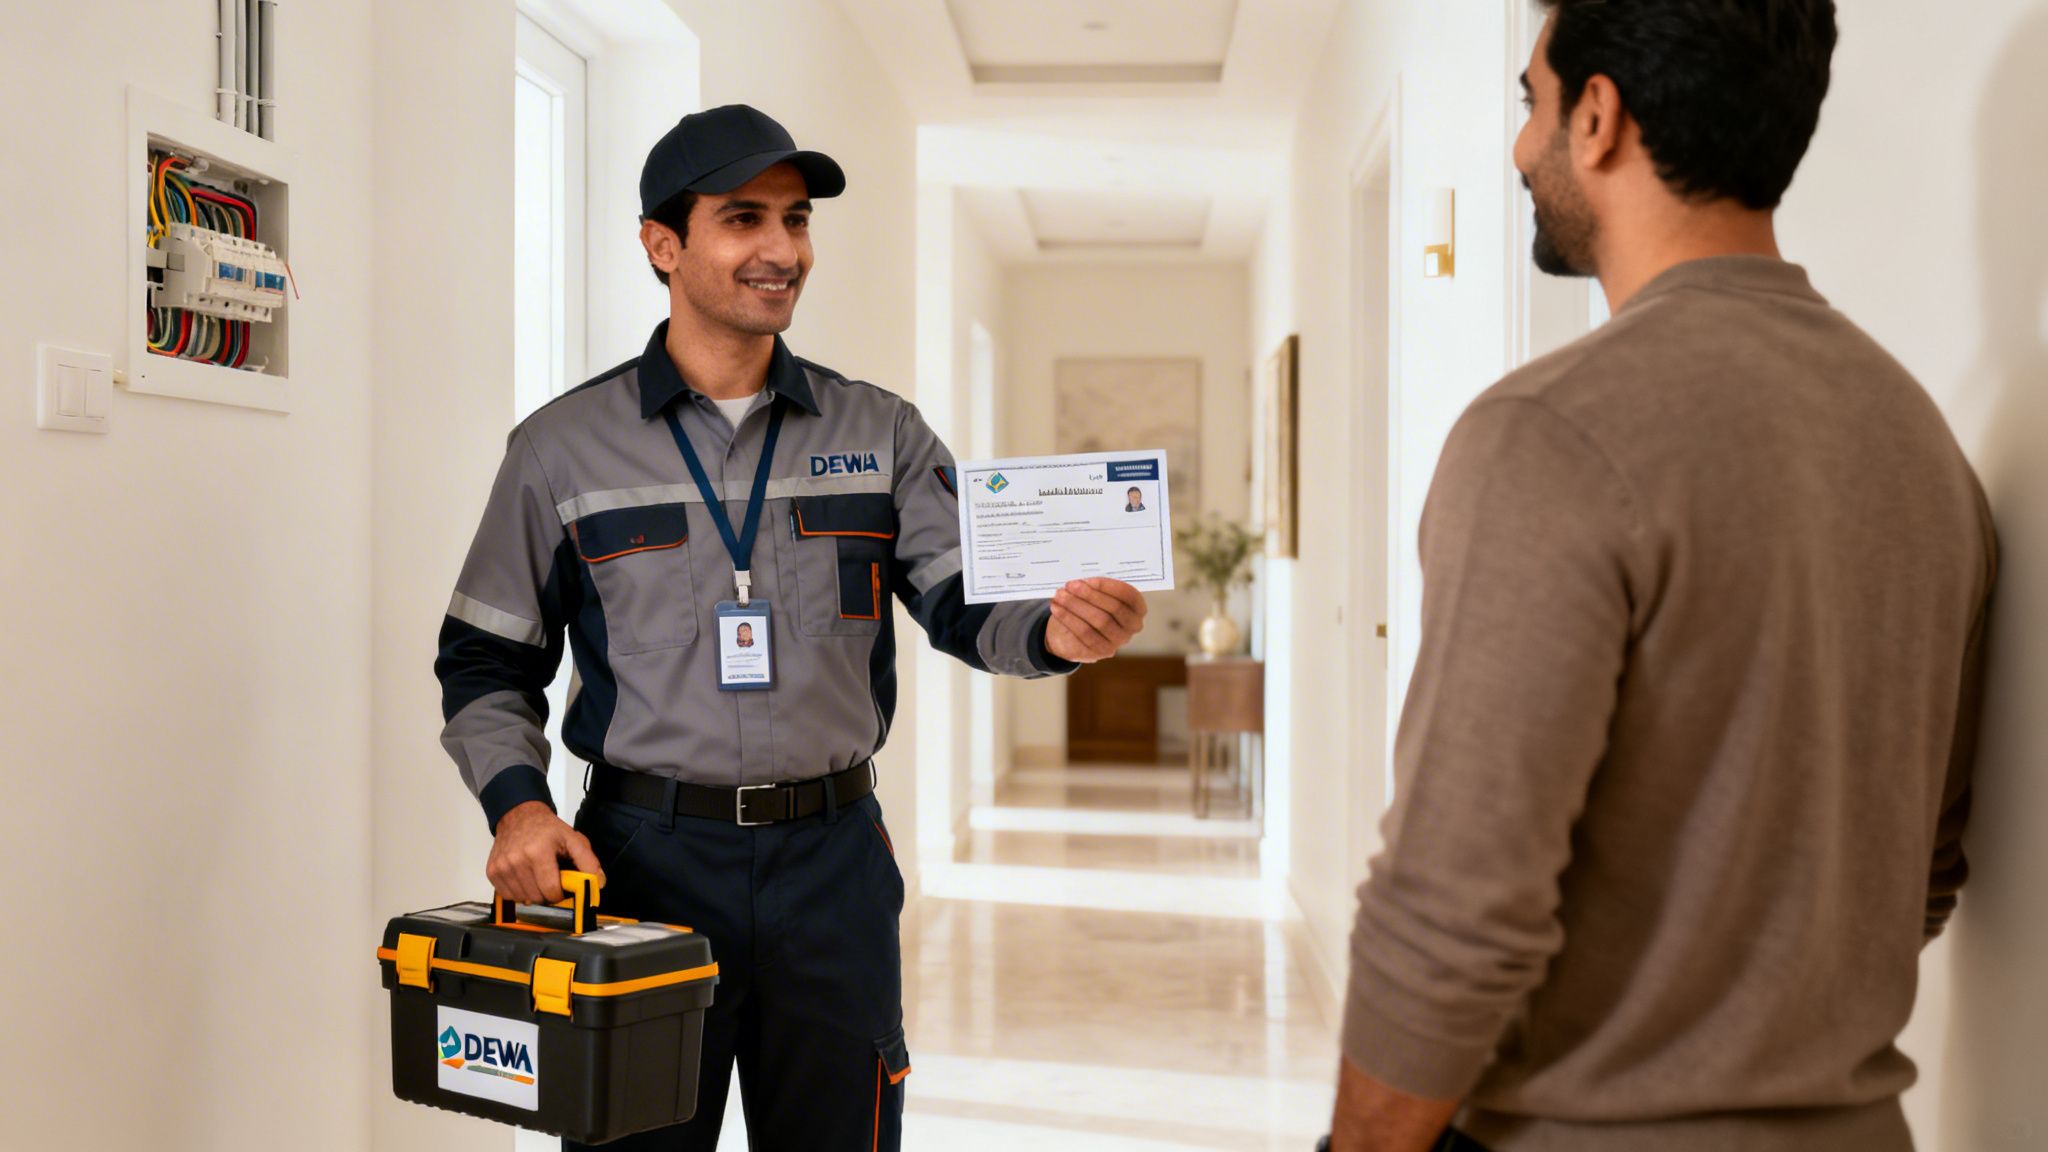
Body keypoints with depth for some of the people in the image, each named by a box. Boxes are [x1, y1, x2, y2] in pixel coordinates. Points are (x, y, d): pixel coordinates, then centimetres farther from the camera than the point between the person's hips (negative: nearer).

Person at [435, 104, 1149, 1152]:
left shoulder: (881, 434, 5)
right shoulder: (563, 448, 2)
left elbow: (962, 602, -6)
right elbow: (488, 663, 5)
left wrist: (1052, 632, -28)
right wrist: (516, 801, -12)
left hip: (833, 859, 2)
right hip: (645, 856, -1)